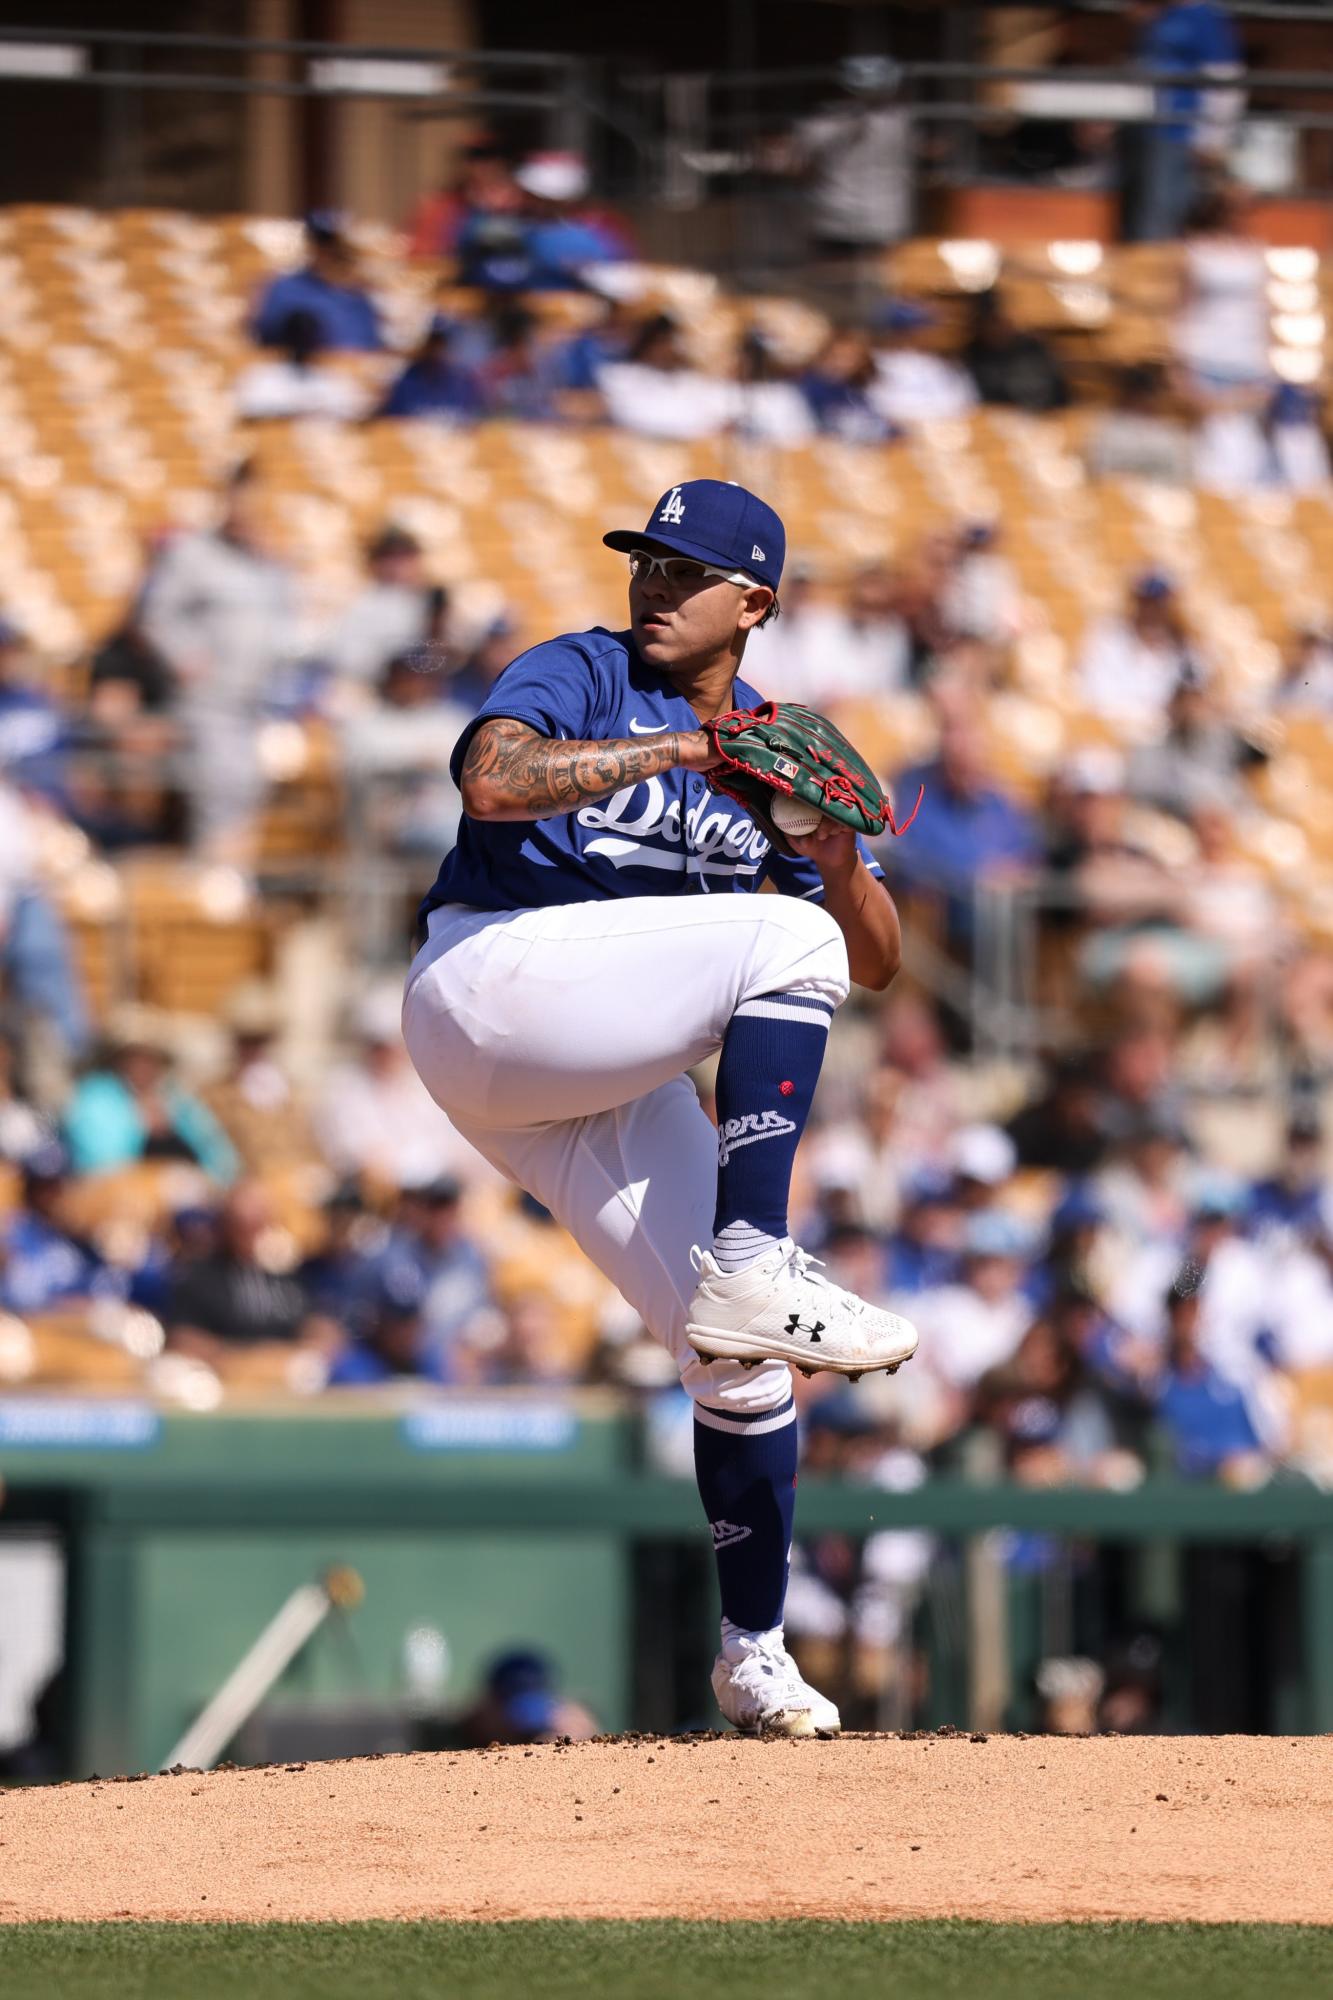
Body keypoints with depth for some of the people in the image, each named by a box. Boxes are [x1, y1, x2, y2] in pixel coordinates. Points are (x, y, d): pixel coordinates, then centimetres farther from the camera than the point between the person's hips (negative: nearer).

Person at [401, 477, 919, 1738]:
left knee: (740, 1356, -1)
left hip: (615, 1086, 6)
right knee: (787, 942, -24)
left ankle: (754, 1656, 12)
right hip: (493, 981, -6)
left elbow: (875, 961, 12)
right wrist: (676, 751, -24)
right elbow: (492, 781, -21)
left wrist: (839, 860, -9)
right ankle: (749, 1267, -30)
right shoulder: (584, 676, 2)